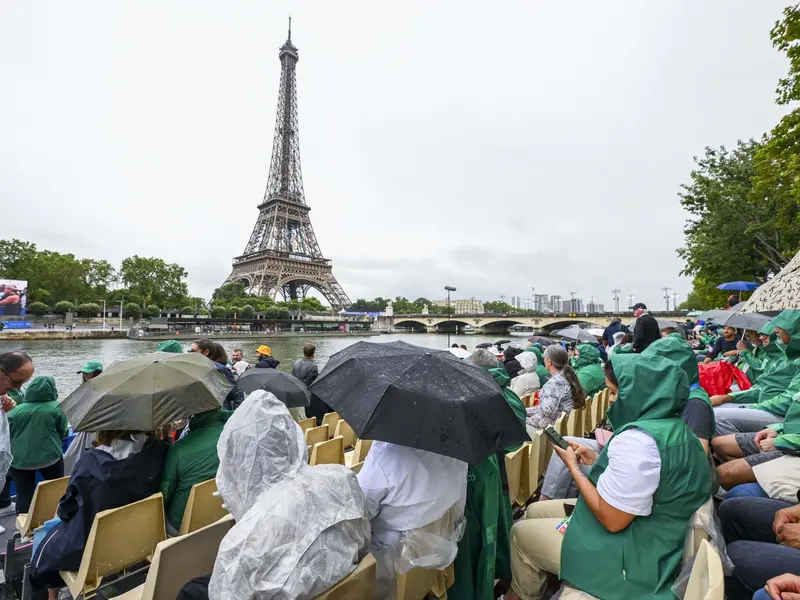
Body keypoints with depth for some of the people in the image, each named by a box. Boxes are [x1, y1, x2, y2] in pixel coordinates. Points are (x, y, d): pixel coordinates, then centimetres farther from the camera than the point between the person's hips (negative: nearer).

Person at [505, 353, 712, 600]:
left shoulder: (637, 439, -31)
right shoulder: (675, 428, 2)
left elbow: (612, 520, -27)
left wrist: (573, 467, -14)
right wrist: (597, 460, 6)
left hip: (633, 556, -9)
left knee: (521, 533, 7)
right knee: (535, 511, 18)